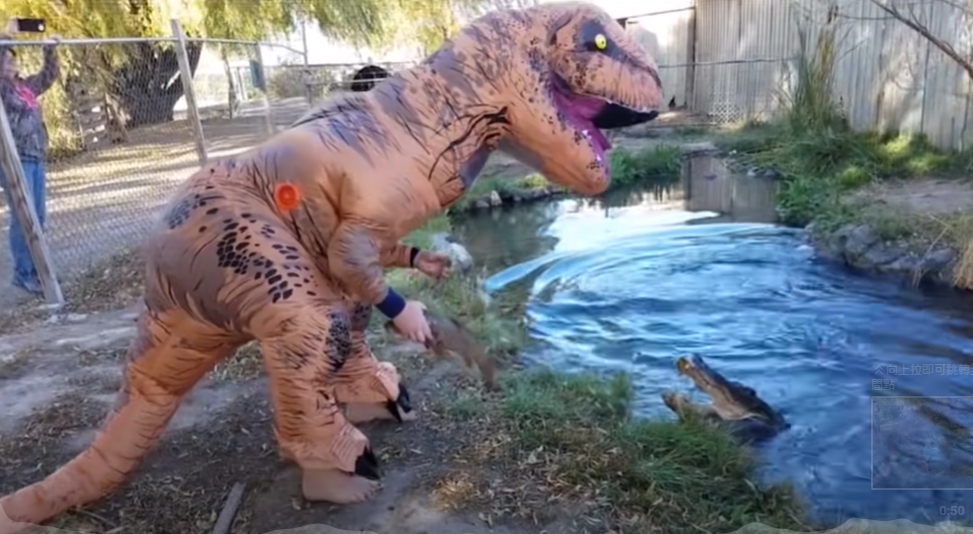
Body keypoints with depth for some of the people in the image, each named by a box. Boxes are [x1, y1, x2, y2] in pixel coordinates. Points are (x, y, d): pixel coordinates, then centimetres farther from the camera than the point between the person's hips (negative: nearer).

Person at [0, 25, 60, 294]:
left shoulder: (26, 86, 15)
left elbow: (49, 75, 28)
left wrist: (50, 50, 20)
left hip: (35, 158, 7)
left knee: (38, 215, 9)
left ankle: (35, 268, 18)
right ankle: (22, 274, -2)